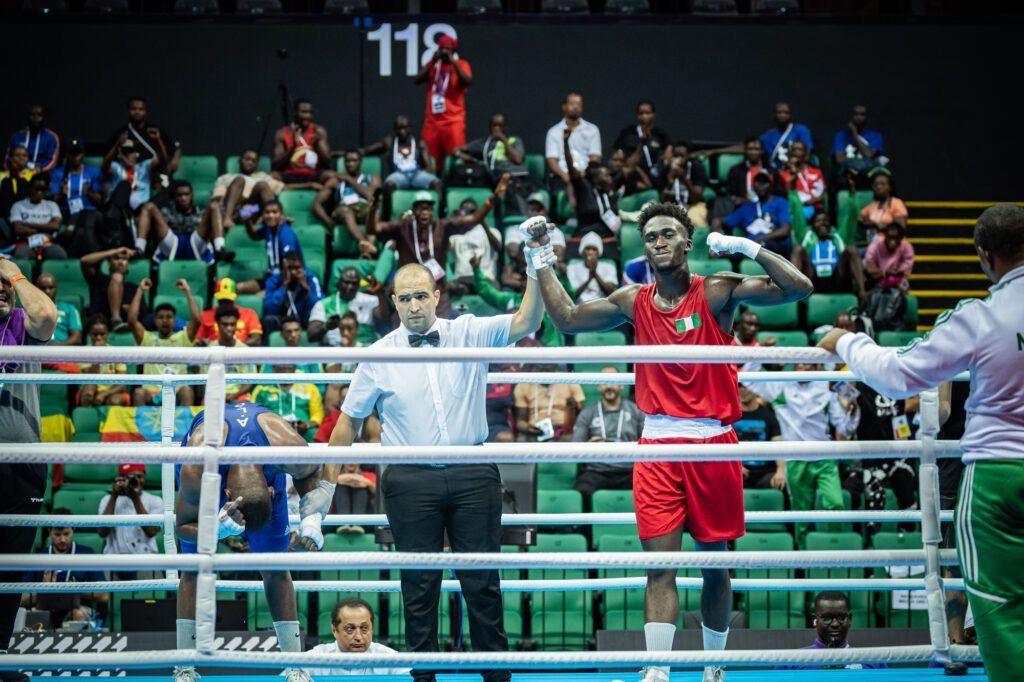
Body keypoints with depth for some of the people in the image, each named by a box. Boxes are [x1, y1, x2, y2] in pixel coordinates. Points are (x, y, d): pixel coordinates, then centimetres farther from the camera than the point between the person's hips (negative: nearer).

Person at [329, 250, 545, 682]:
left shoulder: (468, 333, 4)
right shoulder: (379, 355, 4)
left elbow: (525, 322, -7)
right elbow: (350, 419, 11)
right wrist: (328, 479, 9)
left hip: (472, 474, 0)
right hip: (411, 480, 0)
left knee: (483, 581, 3)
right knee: (419, 583, 3)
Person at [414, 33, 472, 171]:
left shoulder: (461, 64, 4)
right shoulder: (432, 65, 14)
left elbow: (468, 81, -15)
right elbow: (417, 80, -1)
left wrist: (452, 62, -14)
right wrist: (432, 62, -7)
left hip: (453, 120, -4)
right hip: (432, 120, 4)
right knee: (430, 161, 2)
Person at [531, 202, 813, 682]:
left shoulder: (717, 292, -3)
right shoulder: (634, 303, 8)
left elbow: (798, 288, -10)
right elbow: (567, 319, 16)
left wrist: (746, 246, -15)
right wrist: (540, 261, 12)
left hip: (713, 444, -2)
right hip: (657, 446, 2)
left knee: (714, 566, 8)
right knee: (660, 565, -7)